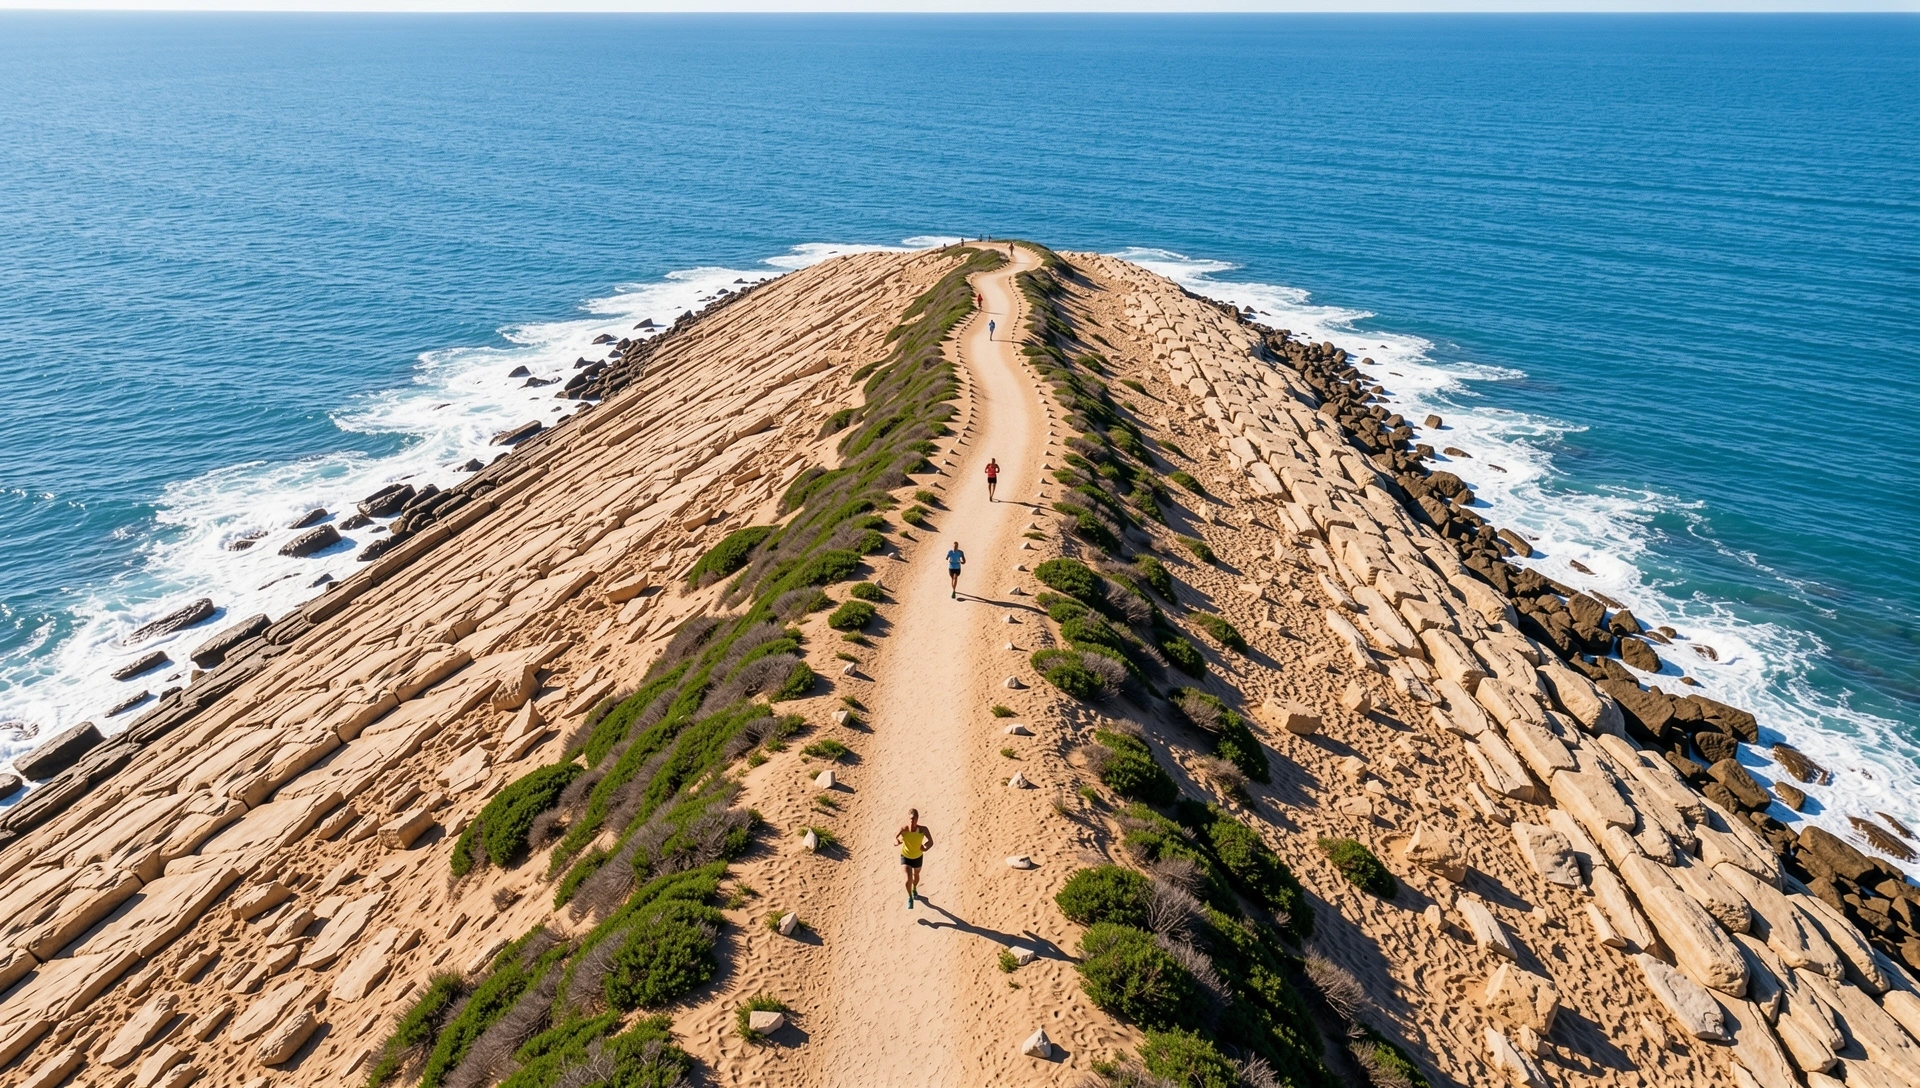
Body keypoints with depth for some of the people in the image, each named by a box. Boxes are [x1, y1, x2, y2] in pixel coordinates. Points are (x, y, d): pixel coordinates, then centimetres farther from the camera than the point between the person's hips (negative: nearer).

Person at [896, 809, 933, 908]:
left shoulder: (923, 830, -32)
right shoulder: (904, 829, -31)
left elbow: (931, 842, -26)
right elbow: (895, 838, -39)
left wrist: (926, 848, -47)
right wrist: (897, 841, -62)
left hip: (918, 857, 2)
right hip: (905, 857, -2)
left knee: (916, 875, 27)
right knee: (909, 878, -16)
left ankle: (914, 890, 63)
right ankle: (909, 897, 17)